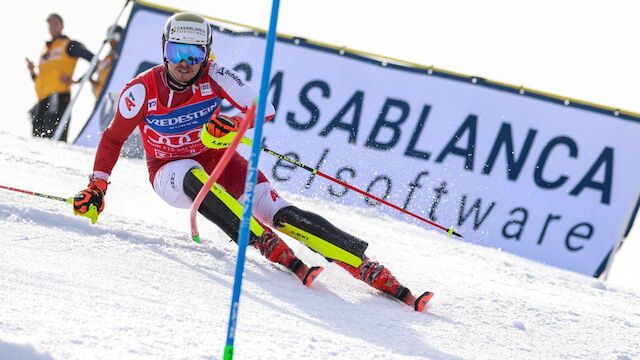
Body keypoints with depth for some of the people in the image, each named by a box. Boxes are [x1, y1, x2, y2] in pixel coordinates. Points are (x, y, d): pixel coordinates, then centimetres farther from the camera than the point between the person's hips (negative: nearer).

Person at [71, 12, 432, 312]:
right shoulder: (142, 91, -15)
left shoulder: (214, 76, -15)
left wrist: (232, 124, -41)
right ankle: (268, 245, -43)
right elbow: (113, 139, -1)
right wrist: (97, 187, -7)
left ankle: (370, 270, -26)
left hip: (218, 162, 0)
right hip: (170, 173, 0)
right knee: (195, 176, -38)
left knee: (281, 214, -19)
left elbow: (264, 108, -23)